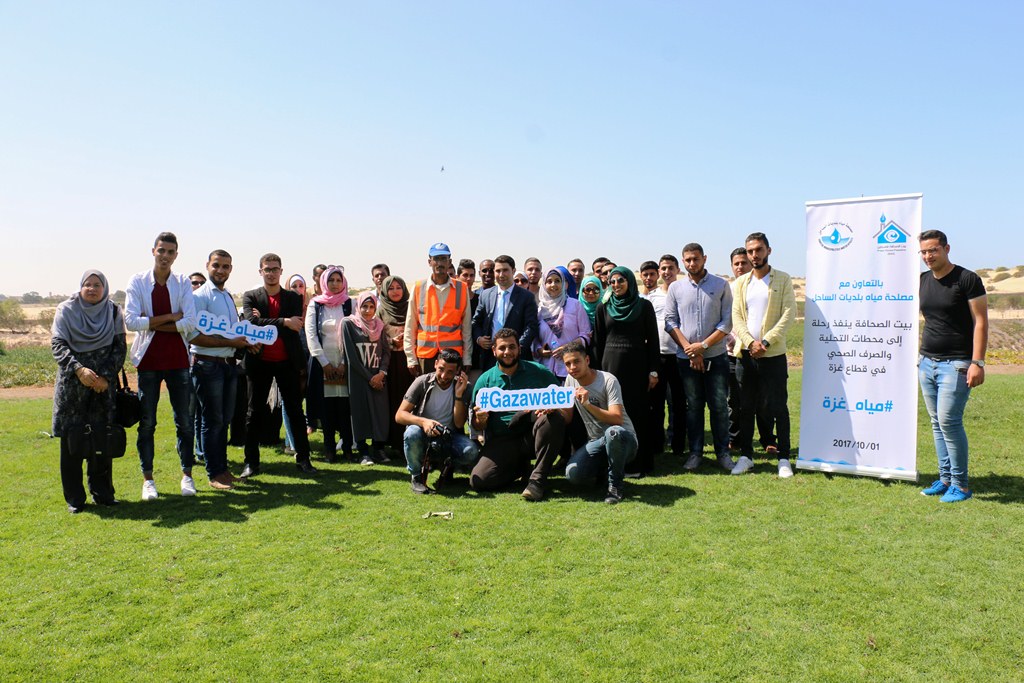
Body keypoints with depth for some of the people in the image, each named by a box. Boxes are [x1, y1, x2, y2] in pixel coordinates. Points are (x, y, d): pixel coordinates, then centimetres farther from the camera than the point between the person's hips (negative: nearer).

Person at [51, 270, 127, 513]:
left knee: (102, 438, 4)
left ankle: (102, 492, 16)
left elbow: (120, 348, 3)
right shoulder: (66, 310, 2)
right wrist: (79, 369, -23)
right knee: (71, 440, 1)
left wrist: (106, 376, -10)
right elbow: (57, 344, -7)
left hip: (103, 384, 1)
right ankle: (74, 498, 11)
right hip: (71, 385, -1)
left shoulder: (113, 311, 6)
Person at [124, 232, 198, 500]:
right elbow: (131, 321, -11)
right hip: (149, 359, -1)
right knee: (147, 423, 6)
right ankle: (147, 479, 17)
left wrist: (152, 323, -11)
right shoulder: (138, 281, 1)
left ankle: (187, 475, 19)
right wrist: (170, 317, -13)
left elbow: (190, 323, -9)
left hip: (178, 360, 1)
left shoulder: (183, 283, 3)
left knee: (185, 421, 5)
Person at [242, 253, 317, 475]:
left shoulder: (293, 298, 7)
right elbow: (252, 322, -14)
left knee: (295, 410, 5)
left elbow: (295, 328, -7)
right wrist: (283, 322, -21)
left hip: (287, 362, 1)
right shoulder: (250, 297, 3)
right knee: (255, 413, 5)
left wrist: (265, 323, -12)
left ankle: (303, 459, 13)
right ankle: (251, 462, 14)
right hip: (259, 362, 0)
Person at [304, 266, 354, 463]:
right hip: (322, 363, 1)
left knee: (345, 406, -5)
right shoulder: (316, 304, 8)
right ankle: (329, 449, 8)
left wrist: (344, 363, -7)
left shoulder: (350, 304, 6)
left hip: (345, 364, -1)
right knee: (326, 407, 0)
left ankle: (347, 446, 5)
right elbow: (310, 334, 2)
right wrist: (324, 363, -5)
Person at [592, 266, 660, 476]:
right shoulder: (603, 308, 8)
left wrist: (653, 370, -5)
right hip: (611, 364, 2)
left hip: (637, 365, -2)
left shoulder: (644, 306, 2)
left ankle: (639, 462, 9)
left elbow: (652, 339, 1)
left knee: (638, 412, 1)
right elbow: (598, 342, 10)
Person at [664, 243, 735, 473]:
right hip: (687, 357, 1)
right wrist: (689, 349, -9)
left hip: (716, 356, -1)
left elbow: (727, 321, -2)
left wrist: (703, 345, -11)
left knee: (719, 405, 2)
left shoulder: (721, 285, 2)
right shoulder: (675, 288, 6)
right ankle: (695, 452, 16)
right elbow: (670, 321, 2)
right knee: (693, 406, 7)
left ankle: (722, 451, 13)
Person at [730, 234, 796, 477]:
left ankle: (784, 458, 10)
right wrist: (750, 342, -12)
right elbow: (736, 316, 4)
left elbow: (789, 314, -6)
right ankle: (745, 455, 17)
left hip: (773, 354, -3)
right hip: (745, 353, 3)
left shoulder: (782, 280, 2)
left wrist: (766, 341, -15)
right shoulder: (741, 282, 11)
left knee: (778, 406, 0)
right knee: (745, 407, 7)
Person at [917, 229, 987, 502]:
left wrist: (977, 362, -15)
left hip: (956, 364, -6)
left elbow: (980, 321, -9)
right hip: (927, 362, 6)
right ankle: (946, 479, 16)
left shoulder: (967, 279, -6)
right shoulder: (922, 281, 11)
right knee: (937, 422, 8)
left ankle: (961, 485, 0)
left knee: (949, 420, -11)